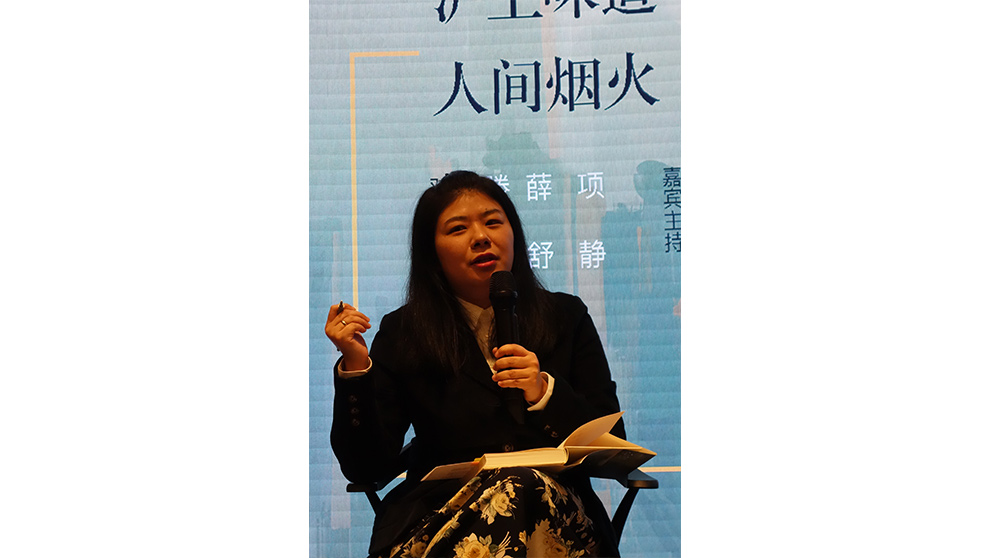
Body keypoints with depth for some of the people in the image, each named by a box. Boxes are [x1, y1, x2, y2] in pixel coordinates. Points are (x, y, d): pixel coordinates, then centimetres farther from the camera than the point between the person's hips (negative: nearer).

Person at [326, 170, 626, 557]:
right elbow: (366, 470, 0)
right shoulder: (402, 334, 7)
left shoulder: (566, 317, 11)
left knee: (526, 486, -34)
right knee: (510, 487, -33)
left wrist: (545, 393, -12)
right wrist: (355, 366, -12)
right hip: (437, 521, -1)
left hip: (555, 517, 1)